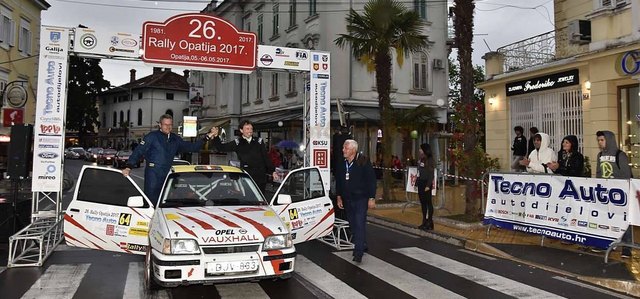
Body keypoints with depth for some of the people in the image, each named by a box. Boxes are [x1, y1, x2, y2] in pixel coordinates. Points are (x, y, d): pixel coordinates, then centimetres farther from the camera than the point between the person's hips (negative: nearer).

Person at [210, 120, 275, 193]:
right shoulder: (237, 143, 5)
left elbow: (266, 157, 11)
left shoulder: (259, 141, 9)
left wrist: (272, 171, 7)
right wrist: (215, 136, -14)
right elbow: (221, 147, 1)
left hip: (260, 177, 2)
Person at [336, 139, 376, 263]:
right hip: (347, 199, 6)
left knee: (360, 224, -12)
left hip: (361, 198, -6)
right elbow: (338, 181, 17)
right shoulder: (341, 164, 7)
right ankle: (361, 246, 28)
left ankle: (358, 252, -11)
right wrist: (339, 197, 12)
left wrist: (371, 198, -12)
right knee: (352, 225, 11)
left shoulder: (363, 161, -10)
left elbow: (371, 180, -10)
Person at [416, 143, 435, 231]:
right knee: (422, 203, 11)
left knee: (428, 202, -2)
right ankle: (424, 222, 19)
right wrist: (416, 182, 14)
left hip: (426, 183, -8)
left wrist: (428, 185, -19)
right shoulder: (421, 159, 13)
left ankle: (430, 223, 3)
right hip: (420, 183, 8)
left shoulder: (429, 160, -11)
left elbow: (431, 174, -15)